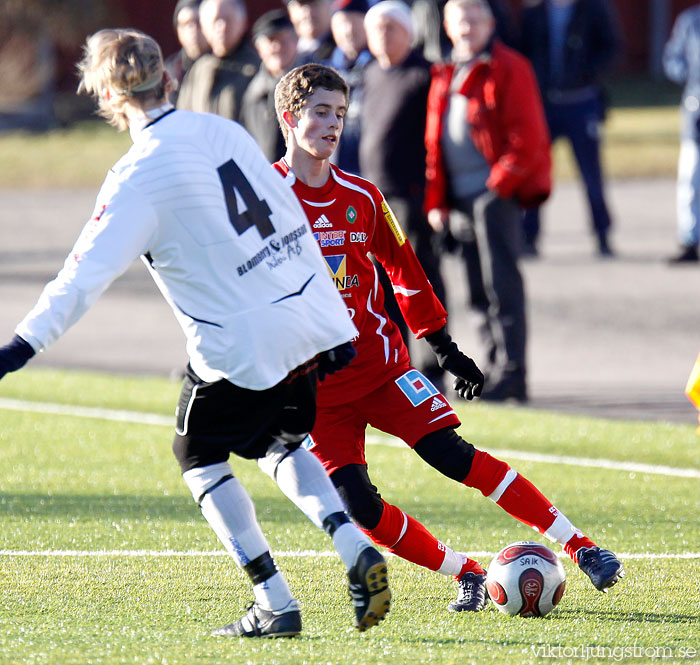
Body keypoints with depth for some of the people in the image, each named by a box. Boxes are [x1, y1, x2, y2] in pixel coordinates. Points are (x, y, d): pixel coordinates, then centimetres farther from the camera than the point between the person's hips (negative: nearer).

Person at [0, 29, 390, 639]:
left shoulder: (139, 177, -14)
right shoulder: (224, 131, 7)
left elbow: (88, 272, -20)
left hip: (241, 347, -7)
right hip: (307, 323, 7)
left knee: (199, 456, 15)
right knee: (280, 441, 28)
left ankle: (275, 605, 9)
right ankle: (358, 552, 7)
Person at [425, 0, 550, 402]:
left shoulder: (508, 69, -5)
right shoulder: (445, 76, 18)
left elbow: (527, 138, -10)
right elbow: (435, 140, 20)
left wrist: (500, 184, -15)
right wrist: (436, 199, 12)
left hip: (496, 191, -8)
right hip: (460, 197, 8)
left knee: (501, 284, -12)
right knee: (481, 290, 9)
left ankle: (510, 373, -14)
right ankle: (495, 369, 15)